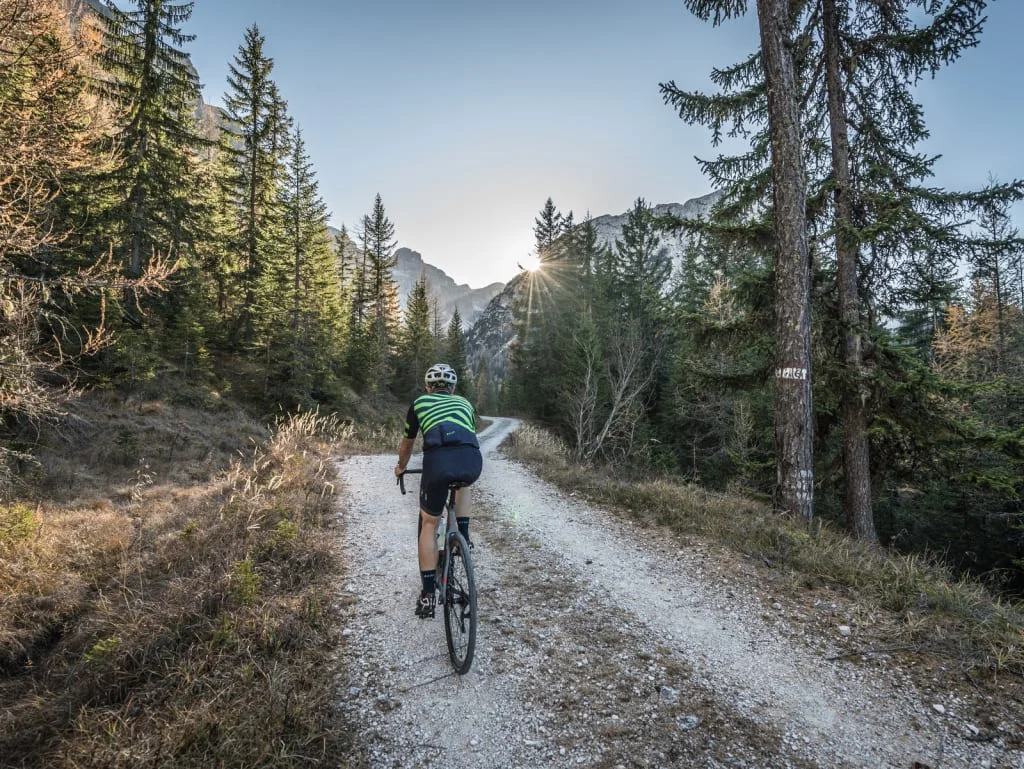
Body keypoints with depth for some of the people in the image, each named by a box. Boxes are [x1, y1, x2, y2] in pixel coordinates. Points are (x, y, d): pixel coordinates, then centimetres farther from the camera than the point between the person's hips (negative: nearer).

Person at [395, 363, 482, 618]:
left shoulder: (419, 403, 30)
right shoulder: (465, 403, 34)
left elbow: (406, 444, 43)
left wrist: (401, 467, 63)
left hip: (438, 460, -1)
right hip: (472, 461, 2)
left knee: (429, 524, 19)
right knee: (462, 481, 39)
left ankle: (428, 595, 20)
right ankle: (462, 536, 31)